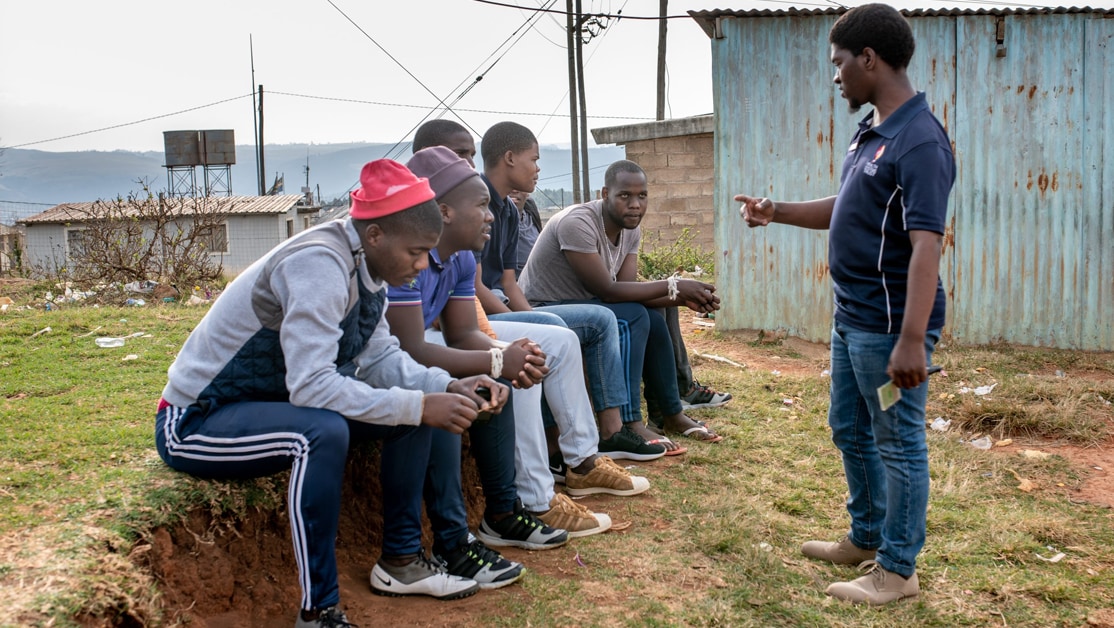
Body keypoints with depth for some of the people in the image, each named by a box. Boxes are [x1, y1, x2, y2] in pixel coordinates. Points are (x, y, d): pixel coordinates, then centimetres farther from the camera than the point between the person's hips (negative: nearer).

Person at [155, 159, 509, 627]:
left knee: (415, 403, 1)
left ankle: (401, 558, 11)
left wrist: (448, 387, -12)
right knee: (321, 432, -37)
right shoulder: (319, 263, -28)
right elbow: (311, 386, -34)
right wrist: (420, 406, -32)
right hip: (194, 422, -9)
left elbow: (379, 357, 3)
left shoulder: (366, 267, -1)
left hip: (277, 403, 9)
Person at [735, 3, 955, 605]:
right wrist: (777, 211, 14)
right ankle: (866, 537, 38)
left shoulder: (919, 141, -20)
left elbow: (925, 243, -26)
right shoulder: (868, 132, 10)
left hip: (890, 325, -10)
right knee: (849, 431, 21)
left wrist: (912, 338, -31)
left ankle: (898, 568, 19)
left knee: (898, 443, 4)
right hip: (852, 318, 10)